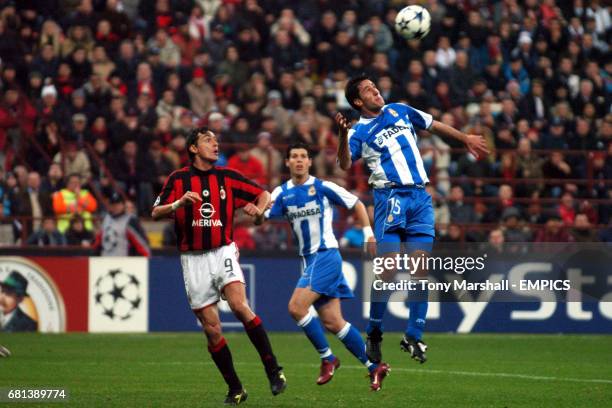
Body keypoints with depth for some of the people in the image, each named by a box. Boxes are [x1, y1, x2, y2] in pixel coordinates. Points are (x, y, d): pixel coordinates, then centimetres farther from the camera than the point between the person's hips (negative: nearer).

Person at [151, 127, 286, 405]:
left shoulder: (227, 177, 7)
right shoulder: (178, 179, 4)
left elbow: (264, 194, 13)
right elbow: (155, 214, -3)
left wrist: (258, 209, -9)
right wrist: (178, 204, -22)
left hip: (223, 252, 0)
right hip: (193, 259, 1)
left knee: (239, 305, -25)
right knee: (212, 329, -2)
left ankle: (273, 369, -18)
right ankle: (235, 389, 9)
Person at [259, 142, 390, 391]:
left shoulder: (323, 188, -4)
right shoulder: (282, 193, 8)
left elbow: (357, 205, 6)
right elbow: (262, 216, -6)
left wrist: (368, 233, -2)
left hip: (326, 255, -6)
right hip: (309, 259, 6)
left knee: (296, 307, -19)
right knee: (332, 321, 4)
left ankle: (327, 359, -6)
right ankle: (375, 367, 12)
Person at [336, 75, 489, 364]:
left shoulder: (400, 111, 16)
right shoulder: (359, 132, 2)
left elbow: (434, 125, 30)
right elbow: (345, 164, -15)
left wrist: (465, 138, 33)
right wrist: (342, 134, -31)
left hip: (420, 197, 4)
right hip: (391, 197, -4)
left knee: (421, 269, 0)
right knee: (387, 269, -13)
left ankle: (414, 337, 5)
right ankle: (374, 333, -1)